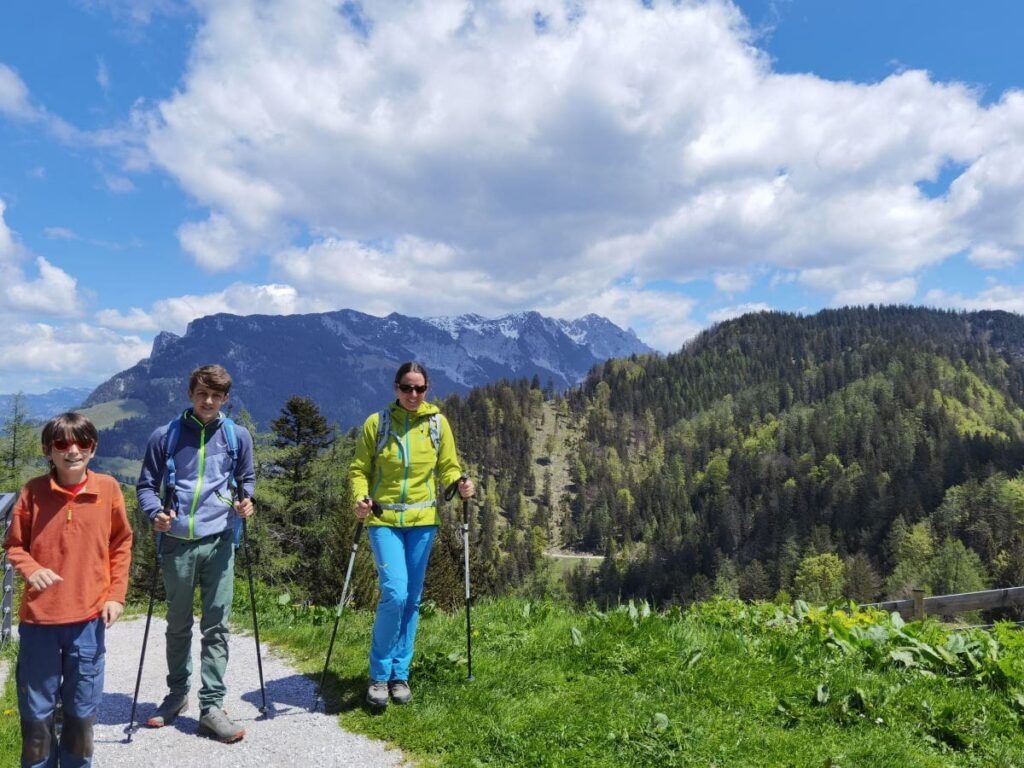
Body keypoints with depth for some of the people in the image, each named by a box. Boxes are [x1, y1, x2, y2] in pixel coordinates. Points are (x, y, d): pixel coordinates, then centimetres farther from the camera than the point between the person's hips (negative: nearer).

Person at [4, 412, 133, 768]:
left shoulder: (108, 488, -3)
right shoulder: (33, 490, -5)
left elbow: (121, 544, 5)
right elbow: (14, 544, 6)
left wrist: (116, 594, -1)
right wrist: (31, 569, -14)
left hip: (89, 618, 1)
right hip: (39, 617, 0)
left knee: (82, 709, 13)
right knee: (36, 709, 12)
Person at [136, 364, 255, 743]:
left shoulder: (238, 435, 5)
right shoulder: (165, 436, 1)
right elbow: (147, 484, 6)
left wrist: (245, 501, -6)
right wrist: (155, 512, -14)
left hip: (219, 541, 0)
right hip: (177, 542, 0)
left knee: (216, 626, 0)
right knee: (178, 624, 14)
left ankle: (211, 706, 7)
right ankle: (177, 693, 32)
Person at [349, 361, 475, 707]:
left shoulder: (438, 423, 4)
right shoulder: (376, 423, -2)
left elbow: (448, 468, 9)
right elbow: (359, 469, 2)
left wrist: (461, 483, -12)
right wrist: (360, 497, -17)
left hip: (423, 521, 3)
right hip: (384, 520, -3)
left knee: (412, 600, 9)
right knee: (394, 594, -15)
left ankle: (400, 674, 25)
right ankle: (379, 674, 6)